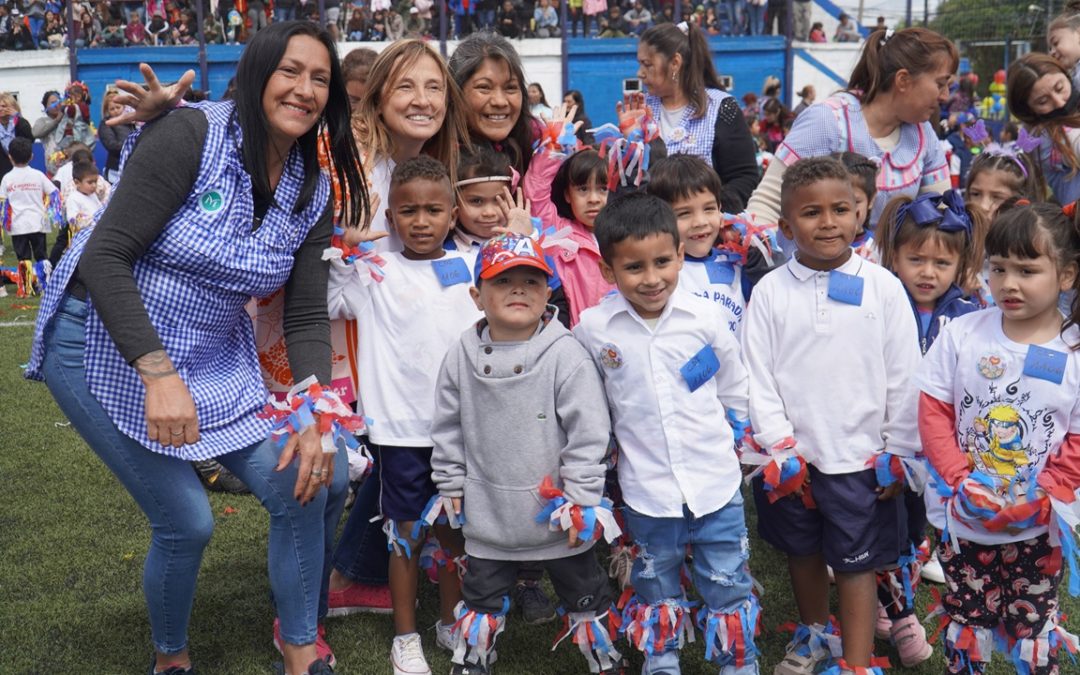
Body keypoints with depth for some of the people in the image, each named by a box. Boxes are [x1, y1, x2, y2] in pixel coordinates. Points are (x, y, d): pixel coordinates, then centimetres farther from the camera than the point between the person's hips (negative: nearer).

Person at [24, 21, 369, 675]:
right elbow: (103, 257, -25)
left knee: (317, 481, -4)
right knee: (187, 522, -10)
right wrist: (158, 373, -33)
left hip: (216, 360, 6)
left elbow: (307, 318, -1)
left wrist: (318, 416, -16)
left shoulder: (314, 192, -1)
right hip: (105, 345, -6)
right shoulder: (192, 135, -20)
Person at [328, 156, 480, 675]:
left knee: (454, 528, 15)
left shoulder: (469, 268, 3)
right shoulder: (375, 272, -4)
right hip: (400, 425, -2)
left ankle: (450, 621, 33)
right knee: (407, 533, 7)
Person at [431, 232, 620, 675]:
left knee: (584, 595, 15)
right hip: (488, 512, 3)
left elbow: (588, 432, -14)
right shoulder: (463, 356, -5)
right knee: (481, 596, 19)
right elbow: (448, 427, 6)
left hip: (557, 515, -2)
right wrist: (450, 484, 9)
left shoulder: (566, 355, -15)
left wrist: (581, 500, -14)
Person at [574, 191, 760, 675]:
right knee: (656, 585, 18)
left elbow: (735, 388, 7)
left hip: (716, 481, 0)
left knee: (728, 584, 12)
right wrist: (610, 447, 10)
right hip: (646, 486, 0)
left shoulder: (705, 317, -9)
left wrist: (734, 437, 15)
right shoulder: (592, 328, -11)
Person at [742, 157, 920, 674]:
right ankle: (814, 633, 44)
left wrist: (899, 452, -2)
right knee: (803, 552, 20)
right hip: (791, 457, 2)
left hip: (861, 457, -2)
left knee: (857, 563, 6)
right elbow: (758, 380, -3)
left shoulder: (882, 287, -7)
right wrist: (781, 449, -7)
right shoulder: (770, 292, -5)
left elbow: (904, 377, -3)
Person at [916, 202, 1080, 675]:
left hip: (1036, 528, -1)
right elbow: (933, 412, -6)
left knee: (1032, 623, 15)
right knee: (965, 618, 17)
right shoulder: (961, 334, -9)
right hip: (962, 519, 1)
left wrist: (1039, 500, -17)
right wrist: (961, 482, -16)